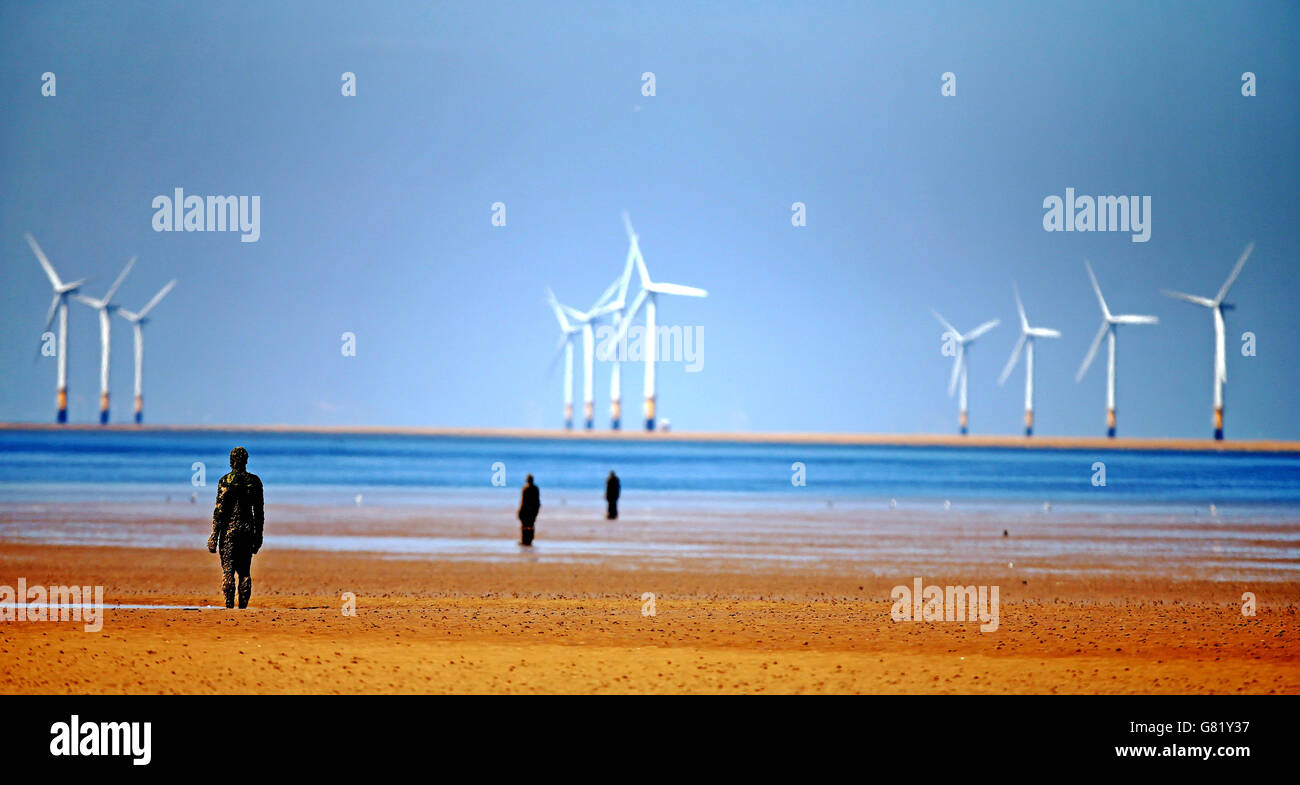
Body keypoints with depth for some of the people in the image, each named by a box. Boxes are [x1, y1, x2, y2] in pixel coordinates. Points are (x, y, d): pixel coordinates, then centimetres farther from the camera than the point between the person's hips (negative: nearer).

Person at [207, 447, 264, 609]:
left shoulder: (226, 480, -7)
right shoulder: (255, 481, 5)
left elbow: (219, 510, -9)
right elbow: (259, 511, 8)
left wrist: (214, 536, -6)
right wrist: (258, 535, 16)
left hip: (229, 528, -3)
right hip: (247, 529, 3)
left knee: (228, 570, -2)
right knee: (244, 571, 9)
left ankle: (229, 606, -9)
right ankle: (243, 606, 4)